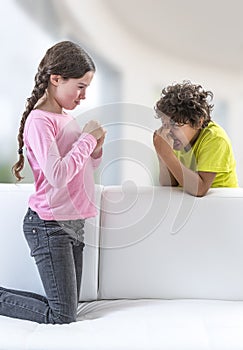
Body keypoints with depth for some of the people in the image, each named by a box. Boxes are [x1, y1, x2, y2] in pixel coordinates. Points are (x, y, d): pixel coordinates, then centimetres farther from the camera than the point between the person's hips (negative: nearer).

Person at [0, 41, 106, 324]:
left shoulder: (65, 117, 13)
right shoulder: (39, 120, -15)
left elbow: (81, 169, 21)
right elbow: (57, 176, -27)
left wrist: (96, 148, 1)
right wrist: (87, 138, -17)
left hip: (73, 223, 9)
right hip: (49, 225, -9)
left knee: (66, 308, 12)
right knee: (63, 317, -5)